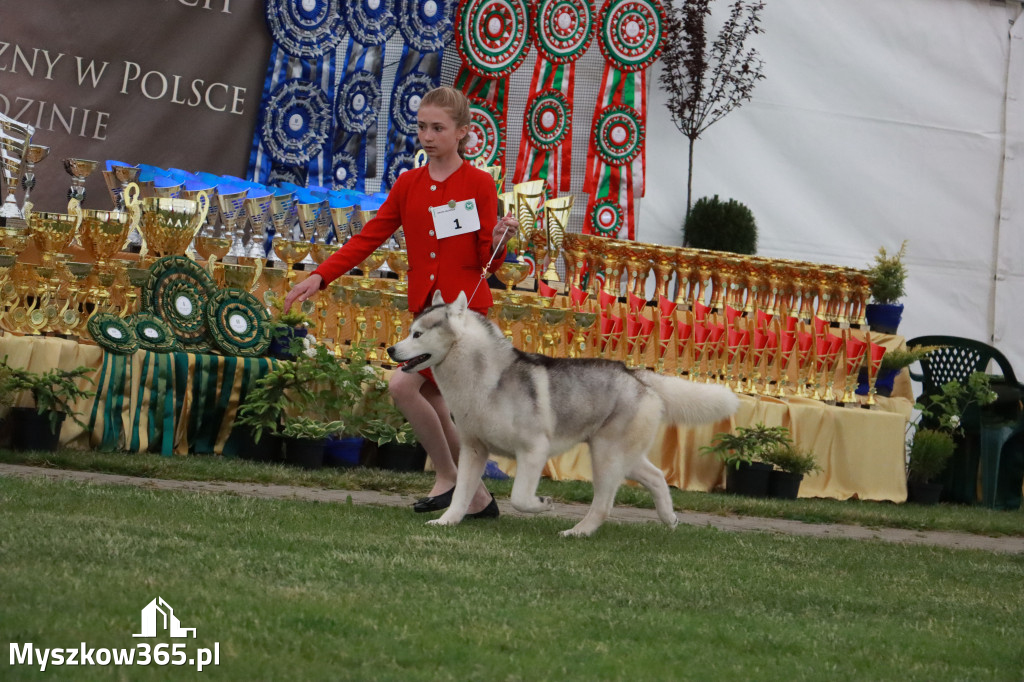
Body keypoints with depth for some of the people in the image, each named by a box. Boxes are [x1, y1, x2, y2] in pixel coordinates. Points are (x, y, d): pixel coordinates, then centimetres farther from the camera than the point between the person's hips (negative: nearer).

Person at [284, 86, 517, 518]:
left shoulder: (479, 183, -4)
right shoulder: (408, 184, 12)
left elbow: (488, 262, -3)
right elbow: (369, 238, 12)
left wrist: (499, 239, -25)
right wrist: (320, 277, 3)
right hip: (424, 310, 6)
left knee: (403, 385, -20)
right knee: (432, 405, 6)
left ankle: (447, 476, -4)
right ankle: (478, 498, 19)